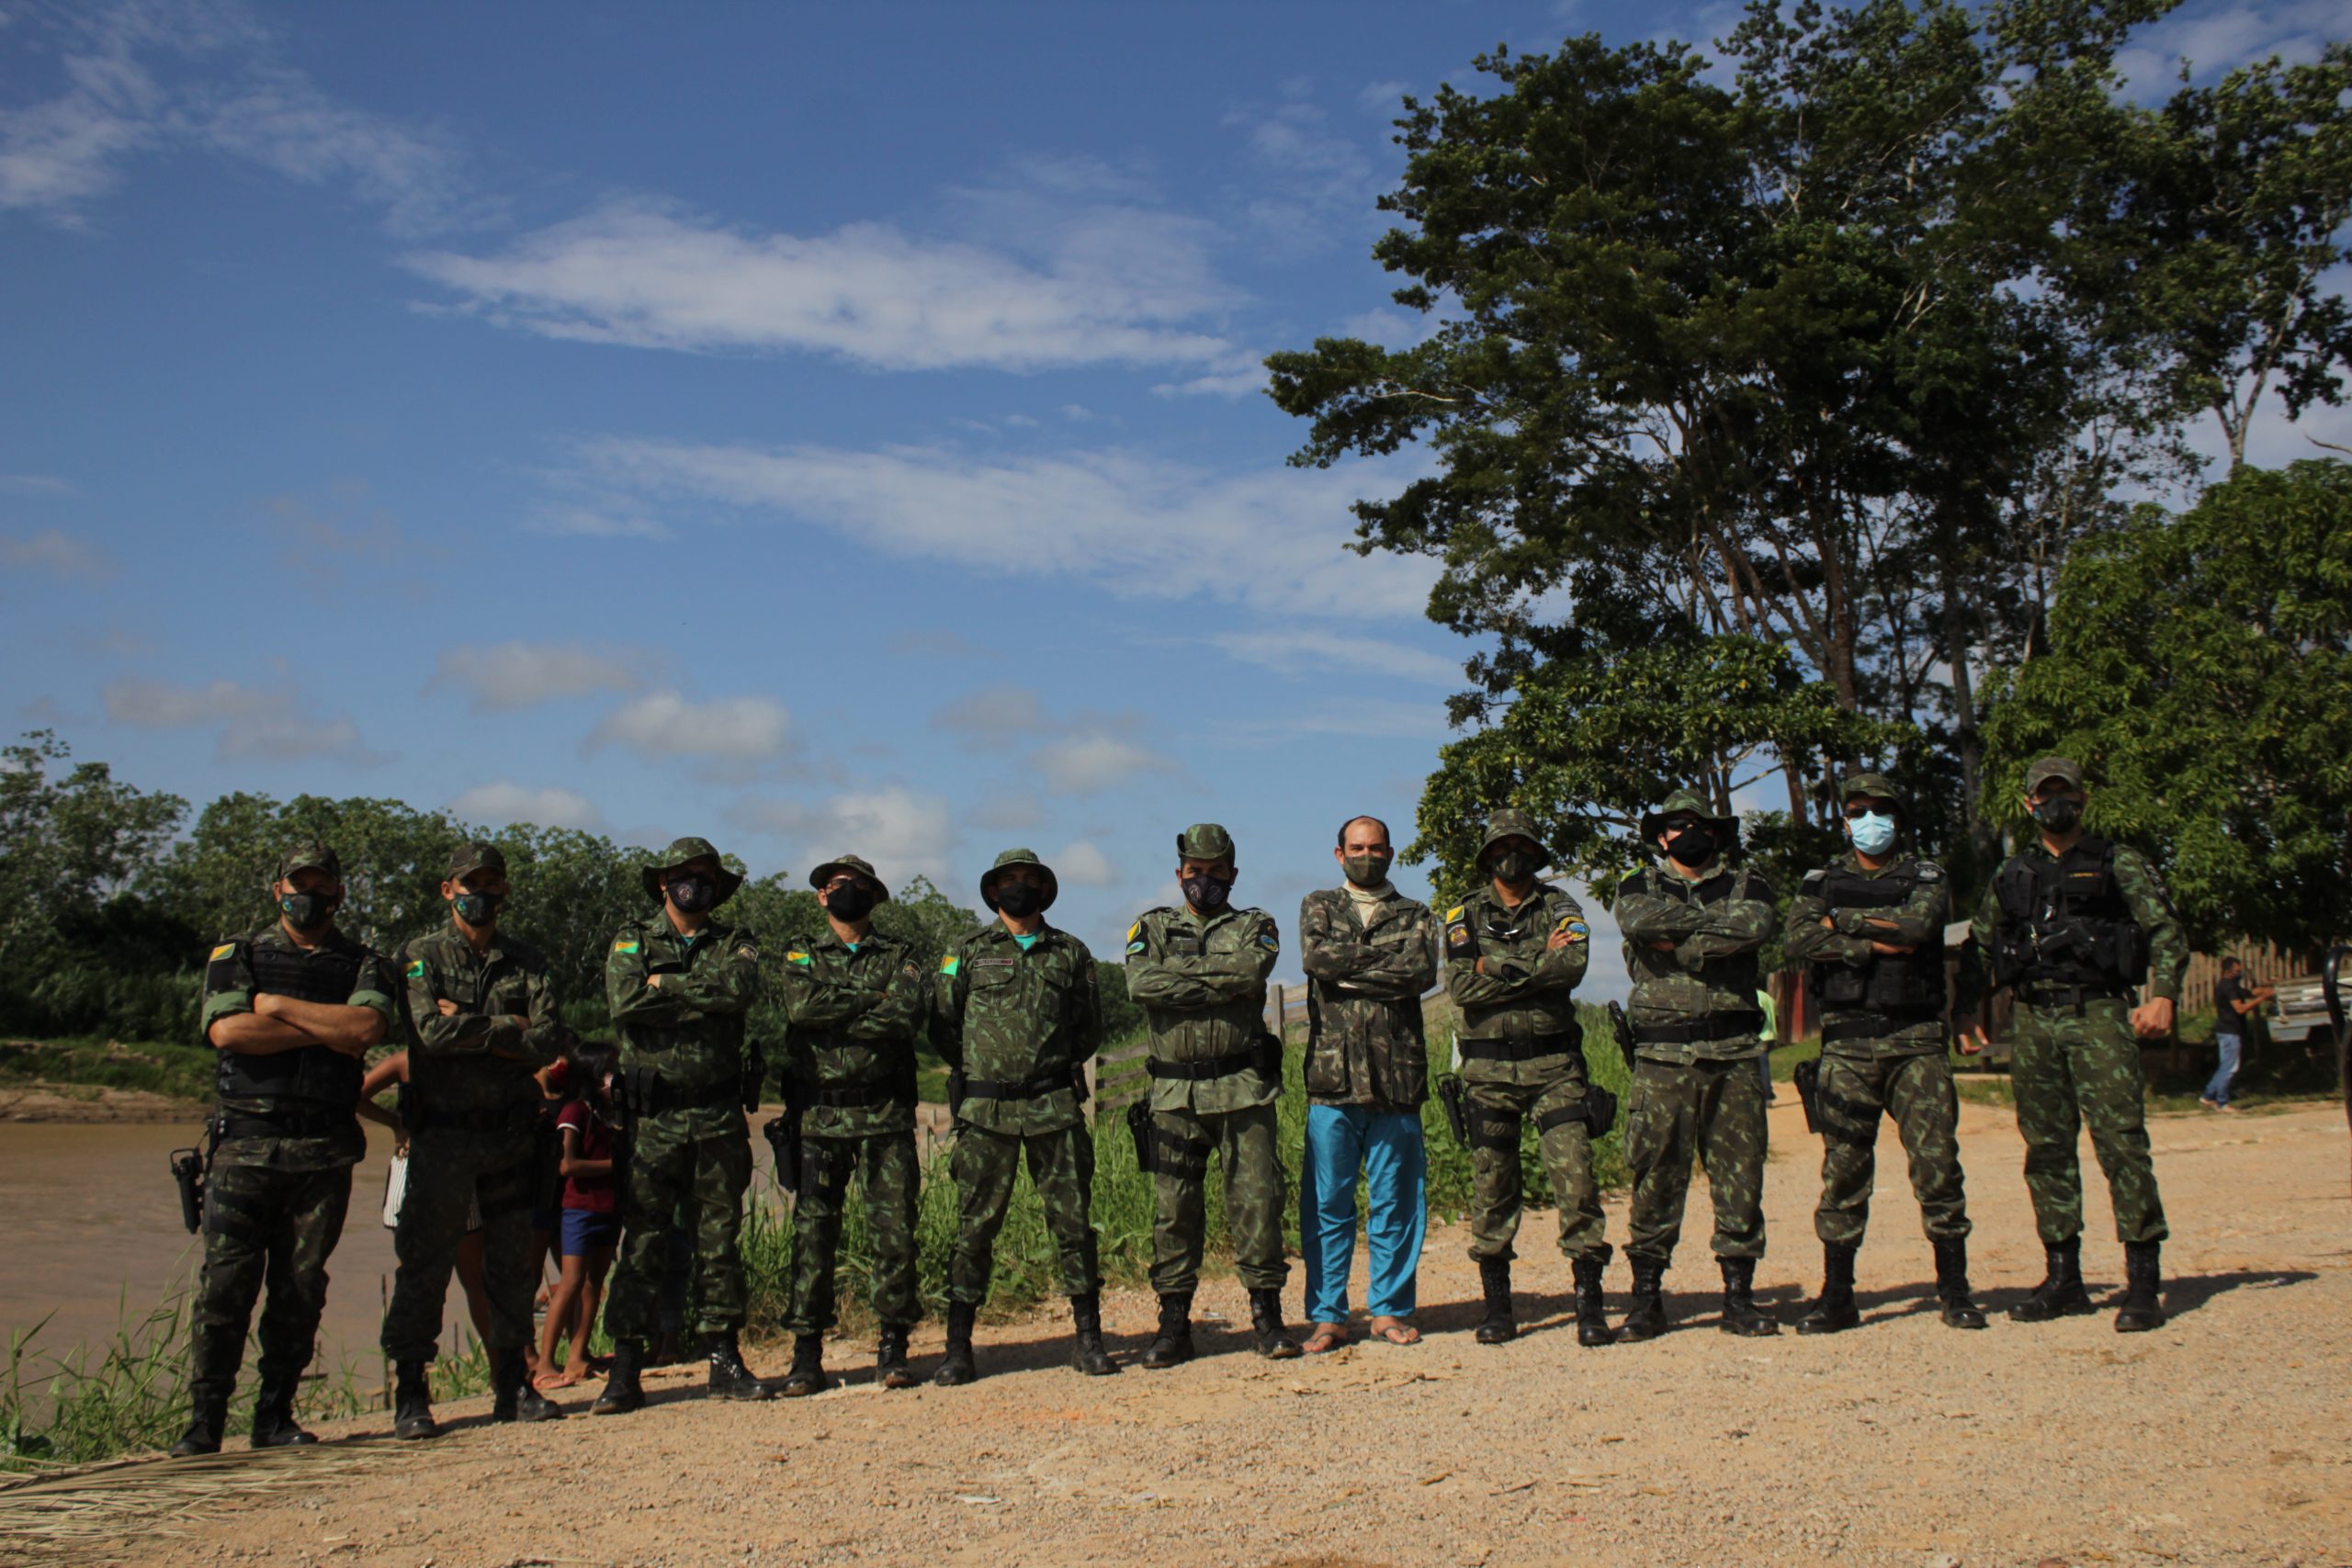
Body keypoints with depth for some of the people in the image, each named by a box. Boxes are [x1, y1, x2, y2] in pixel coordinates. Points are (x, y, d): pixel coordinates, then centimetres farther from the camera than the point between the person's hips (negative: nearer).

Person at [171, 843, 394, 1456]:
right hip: (245, 1140, -1)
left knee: (302, 1287, 4)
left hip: (325, 1147, 1)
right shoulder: (236, 956, 12)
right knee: (226, 1284, -4)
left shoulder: (364, 965, 13)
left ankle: (276, 1414, 12)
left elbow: (367, 1027, -8)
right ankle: (205, 1418, 3)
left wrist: (279, 1006, -4)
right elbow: (227, 1030, -7)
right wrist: (325, 1032, -6)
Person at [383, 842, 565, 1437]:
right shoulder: (421, 957, 3)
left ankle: (513, 1386, 17)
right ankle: (410, 1395, 6)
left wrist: (469, 1026, -10)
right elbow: (431, 1031, -15)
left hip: (511, 1134, 3)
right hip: (443, 1135, -3)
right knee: (423, 1266, -1)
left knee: (513, 1265, 8)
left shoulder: (527, 961, 10)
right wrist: (506, 1027, -9)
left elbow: (547, 1041, -4)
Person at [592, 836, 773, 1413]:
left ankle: (724, 1357, 14)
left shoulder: (735, 943, 10)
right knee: (641, 1242, 0)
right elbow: (625, 1003, -13)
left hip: (719, 1113, 2)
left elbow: (741, 988, -14)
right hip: (651, 1115, -1)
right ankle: (625, 1371, 5)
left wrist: (665, 987, -10)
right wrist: (702, 999, -9)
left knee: (721, 1238, 6)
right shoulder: (633, 941, 6)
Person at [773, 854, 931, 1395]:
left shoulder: (898, 956, 11)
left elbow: (912, 1014, -10)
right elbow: (802, 1006, -10)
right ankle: (806, 1354, 6)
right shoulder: (802, 955, 12)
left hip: (886, 1113, 0)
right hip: (820, 1116, 0)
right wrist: (872, 998, -7)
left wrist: (835, 1018, -9)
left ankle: (894, 1346, 8)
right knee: (814, 1231, 0)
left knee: (894, 1229, -1)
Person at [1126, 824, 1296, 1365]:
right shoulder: (1152, 928, 13)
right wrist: (1221, 985, -9)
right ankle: (1174, 1324, 11)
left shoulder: (1254, 926, 11)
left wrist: (1181, 971, -7)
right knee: (1173, 1207, 3)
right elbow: (1141, 985, -7)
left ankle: (1266, 1314, 8)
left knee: (1257, 1198, -2)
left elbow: (1251, 970, -12)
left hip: (1243, 1088, -1)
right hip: (1174, 1092, 1)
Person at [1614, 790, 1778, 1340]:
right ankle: (1646, 1300, 5)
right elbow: (1640, 922, -12)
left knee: (1740, 1174, 3)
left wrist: (1678, 943, -9)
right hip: (1663, 1057, -1)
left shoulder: (1747, 885, 14)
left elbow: (1755, 928, -10)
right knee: (1656, 1176, -2)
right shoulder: (1639, 888, 13)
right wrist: (1714, 923, -7)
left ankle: (1739, 1298, 12)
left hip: (1735, 1052, 1)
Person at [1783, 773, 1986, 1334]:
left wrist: (1843, 921, -5)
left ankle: (1954, 1291, 8)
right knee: (1843, 1168, 2)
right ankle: (1836, 1297, 8)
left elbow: (1916, 925, -12)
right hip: (1846, 1045, 1)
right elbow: (1798, 940, -6)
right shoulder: (1820, 882, 13)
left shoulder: (1926, 878, 10)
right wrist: (1874, 945, -12)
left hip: (1915, 1041, -1)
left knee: (1937, 1161, -3)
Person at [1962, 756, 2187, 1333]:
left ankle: (2143, 1284, -6)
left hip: (2099, 1014, -4)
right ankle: (2063, 1279, 14)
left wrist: (2163, 995, -14)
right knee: (2046, 1150, 6)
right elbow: (1981, 947, 24)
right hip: (2034, 1021, 4)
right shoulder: (2011, 875, 16)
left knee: (2121, 1142, -10)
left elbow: (2166, 931, 0)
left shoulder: (2118, 863, 6)